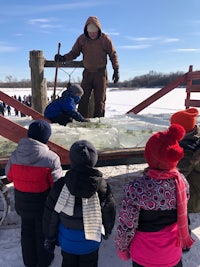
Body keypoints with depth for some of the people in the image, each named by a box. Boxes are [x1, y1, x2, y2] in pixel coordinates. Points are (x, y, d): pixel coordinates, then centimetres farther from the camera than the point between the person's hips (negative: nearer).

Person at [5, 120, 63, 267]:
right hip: (43, 204, -3)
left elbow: (9, 176, 2)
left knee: (27, 230, 26)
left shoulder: (15, 155, -14)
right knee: (43, 232, 21)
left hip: (22, 202, 4)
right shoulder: (51, 158, -28)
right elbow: (57, 185, -22)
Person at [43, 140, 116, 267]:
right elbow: (109, 214, -7)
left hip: (67, 240, 0)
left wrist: (50, 238, 6)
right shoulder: (102, 186, -23)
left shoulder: (60, 186, -24)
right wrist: (107, 231, 14)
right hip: (91, 240, 0)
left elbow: (51, 217, -12)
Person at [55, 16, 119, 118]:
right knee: (83, 98, -1)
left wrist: (116, 70, -2)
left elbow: (113, 54, 2)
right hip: (87, 72, 2)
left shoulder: (105, 39, -6)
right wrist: (63, 58, -14)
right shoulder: (82, 39, -2)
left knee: (99, 99, 0)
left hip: (101, 73, -2)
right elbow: (74, 53, 4)